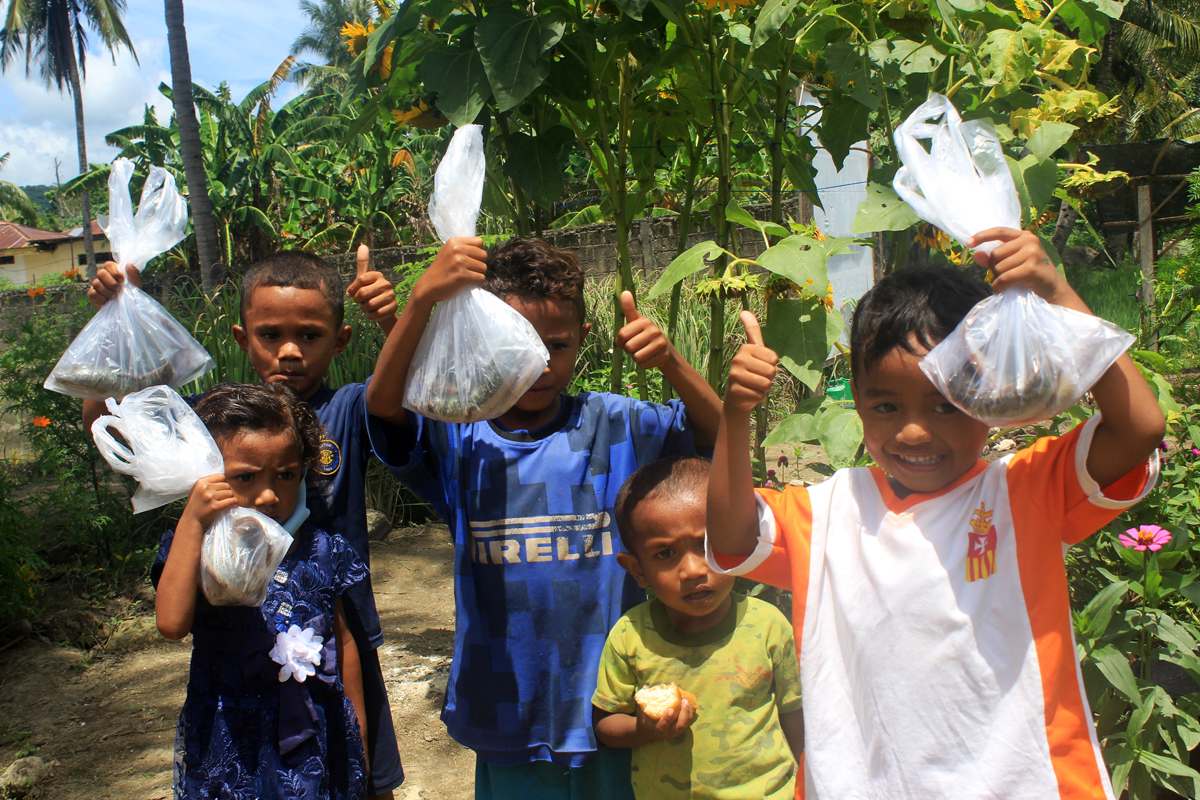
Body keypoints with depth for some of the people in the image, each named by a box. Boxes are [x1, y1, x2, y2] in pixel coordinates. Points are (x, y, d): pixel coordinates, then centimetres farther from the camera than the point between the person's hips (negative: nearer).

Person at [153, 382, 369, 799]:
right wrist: (191, 522, -27)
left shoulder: (324, 551, -3)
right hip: (230, 745, -1)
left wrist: (357, 725, 14)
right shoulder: (194, 548, -8)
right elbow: (172, 622, -27)